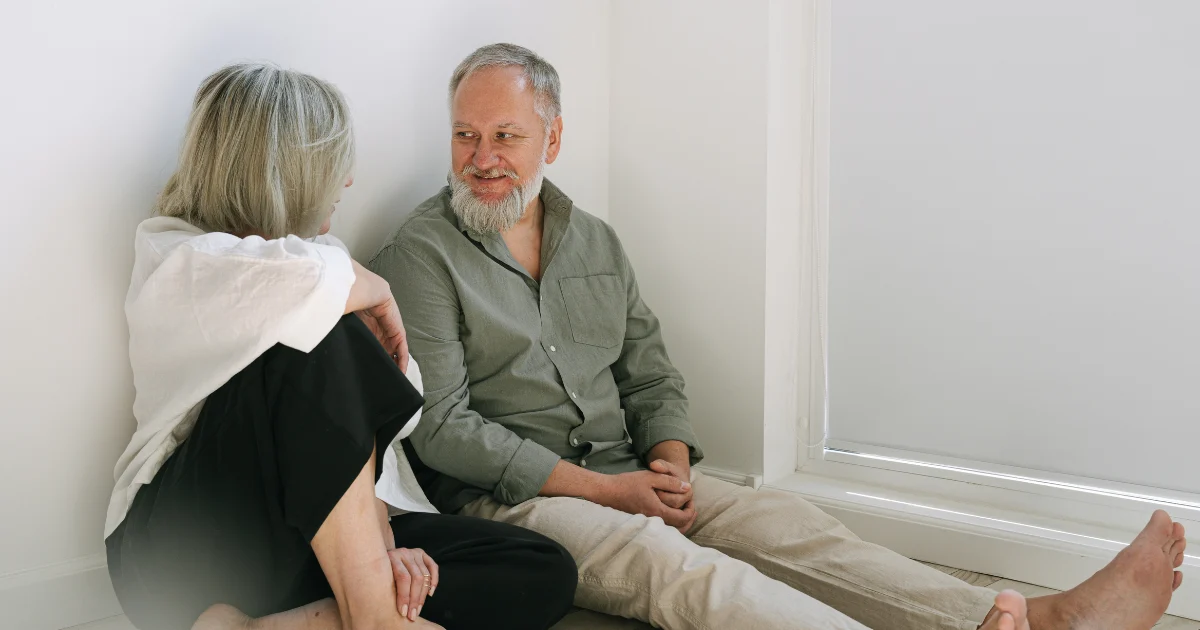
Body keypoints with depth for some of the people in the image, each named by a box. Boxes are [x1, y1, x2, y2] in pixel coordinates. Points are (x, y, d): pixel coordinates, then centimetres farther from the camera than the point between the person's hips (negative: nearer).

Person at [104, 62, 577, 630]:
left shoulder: (322, 259, 14)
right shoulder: (173, 259, -7)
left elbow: (353, 433, 6)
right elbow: (296, 282, -32)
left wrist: (378, 539, -10)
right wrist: (374, 291, -11)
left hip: (319, 540, 6)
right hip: (192, 556, -6)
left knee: (544, 574, -14)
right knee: (310, 337, -30)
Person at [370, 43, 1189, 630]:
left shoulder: (595, 241, 14)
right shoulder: (423, 253, -5)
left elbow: (652, 377, 15)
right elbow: (443, 426, -12)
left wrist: (669, 465, -7)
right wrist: (598, 489, -15)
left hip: (626, 475, 6)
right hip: (509, 498, -6)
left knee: (783, 521, -17)